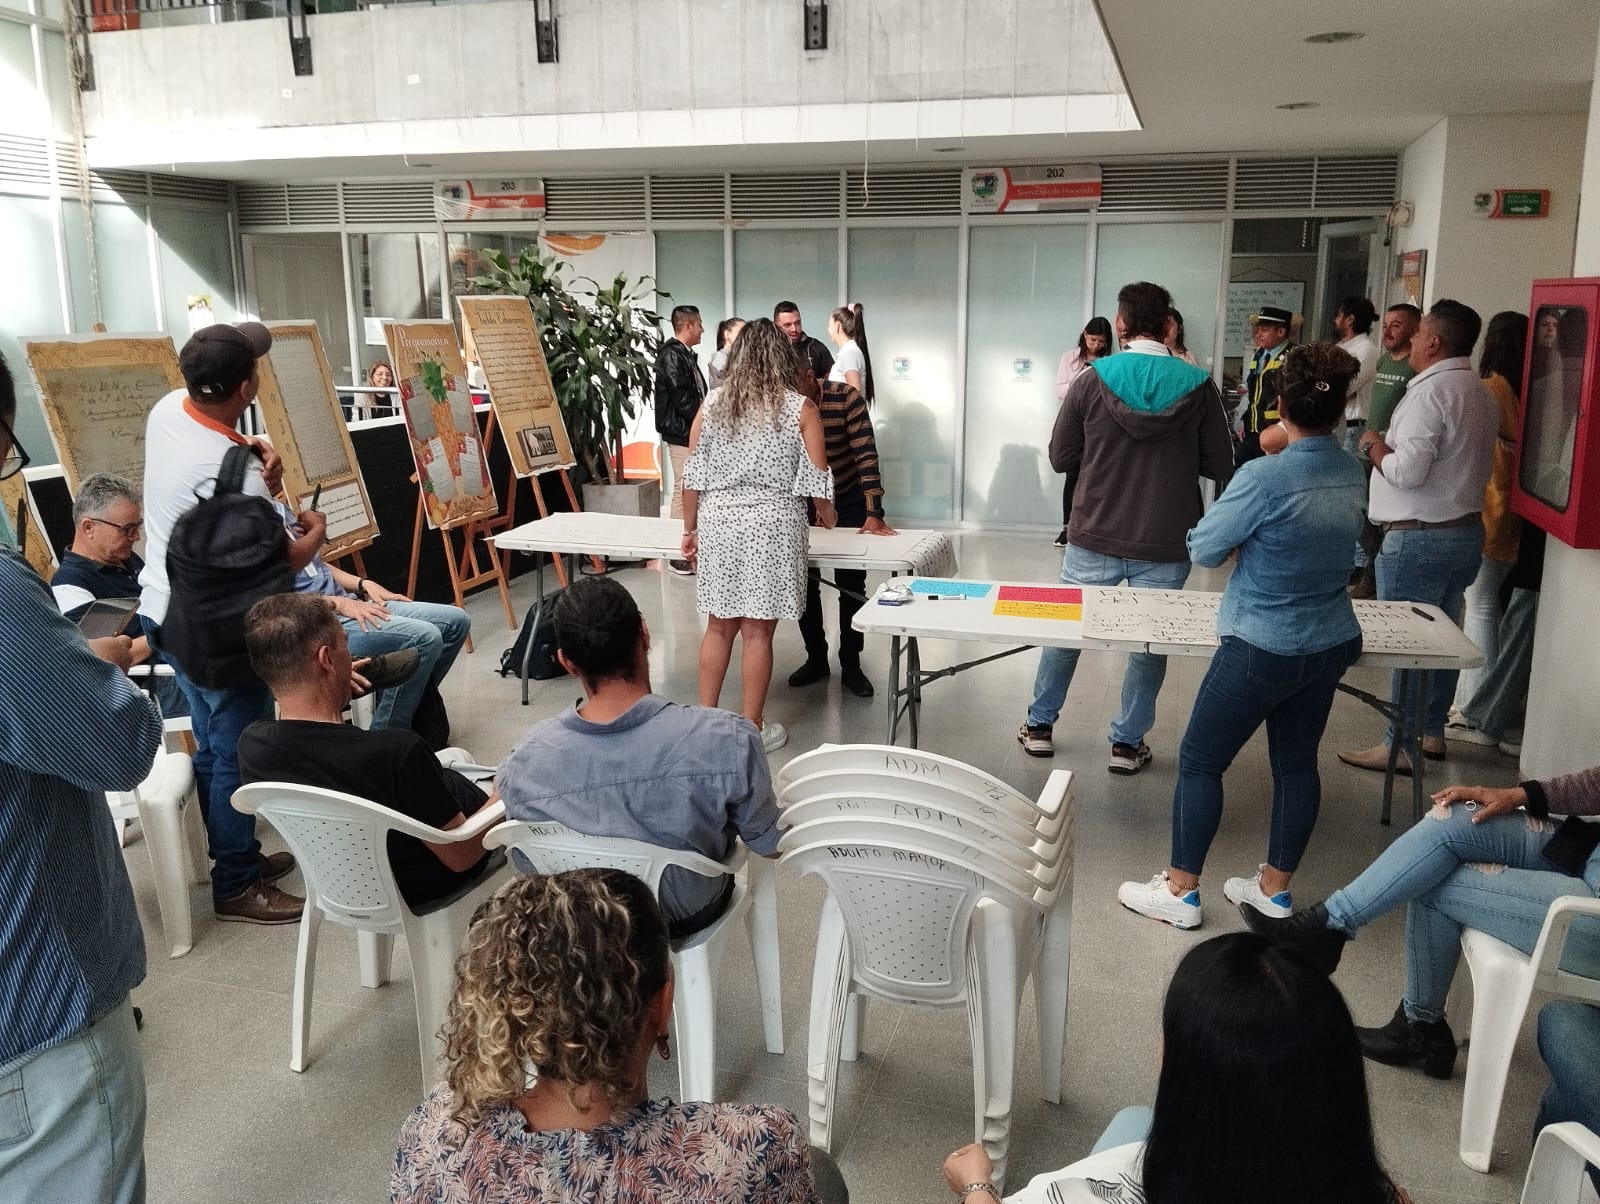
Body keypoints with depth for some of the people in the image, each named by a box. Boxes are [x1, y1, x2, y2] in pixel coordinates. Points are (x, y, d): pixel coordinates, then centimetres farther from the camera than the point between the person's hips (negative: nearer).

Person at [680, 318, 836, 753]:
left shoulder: (713, 404, 5)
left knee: (720, 625, 14)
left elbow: (693, 473, 5)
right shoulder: (800, 408, -3)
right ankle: (751, 730, 14)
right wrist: (826, 515, 17)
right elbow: (816, 476, -3)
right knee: (757, 631, 4)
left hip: (719, 521, 3)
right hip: (772, 523, -3)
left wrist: (690, 530, 14)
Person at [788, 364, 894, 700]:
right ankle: (816, 658, 20)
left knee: (851, 584, 1)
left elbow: (866, 455, -28)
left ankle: (851, 665, 11)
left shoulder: (846, 398, -25)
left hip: (849, 498, -3)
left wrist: (874, 515, -34)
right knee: (804, 581, 6)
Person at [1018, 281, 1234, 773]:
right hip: (1165, 547, 0)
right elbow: (1221, 467, -2)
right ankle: (1127, 742, 23)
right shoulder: (1199, 386, -7)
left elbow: (1060, 459, -2)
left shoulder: (1091, 381, -8)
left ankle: (1038, 725, 29)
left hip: (1093, 541, 1)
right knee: (1150, 642, 15)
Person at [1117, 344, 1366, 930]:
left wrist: (1238, 540, 4)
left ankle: (1180, 892, 16)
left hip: (1262, 650, -7)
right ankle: (1274, 888, 30)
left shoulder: (1265, 477, -23)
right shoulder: (1354, 475, -1)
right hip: (1330, 645, 7)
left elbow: (1204, 550, -13)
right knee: (1297, 763, 16)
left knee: (1200, 760, 7)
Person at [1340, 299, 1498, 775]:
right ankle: (1431, 732, 26)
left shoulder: (1431, 391, -18)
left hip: (1419, 537, -9)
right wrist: (1392, 445, 14)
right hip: (1466, 529, 9)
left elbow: (1406, 471, -23)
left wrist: (1376, 446, -5)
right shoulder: (1480, 392, 11)